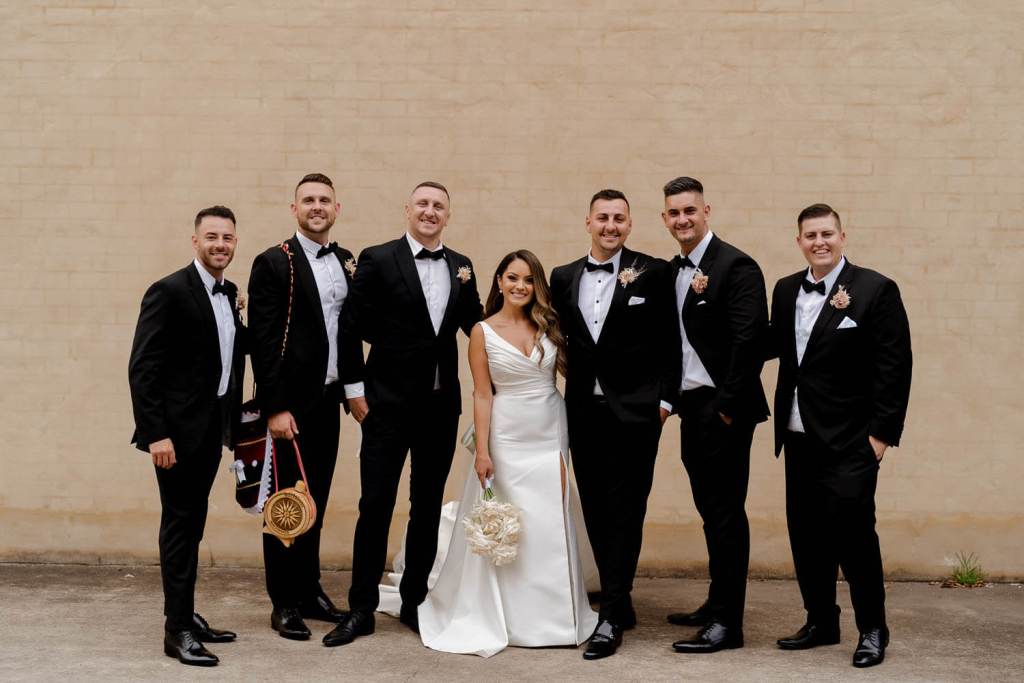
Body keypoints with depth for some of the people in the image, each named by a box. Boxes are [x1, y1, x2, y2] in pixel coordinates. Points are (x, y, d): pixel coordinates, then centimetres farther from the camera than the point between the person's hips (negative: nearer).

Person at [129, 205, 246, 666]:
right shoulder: (169, 292, -12)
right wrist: (156, 433, -20)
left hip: (212, 427, 7)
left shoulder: (229, 294, 11)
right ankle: (177, 631, 7)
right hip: (178, 429, -7)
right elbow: (142, 368, -16)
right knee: (180, 525, -2)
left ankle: (186, 616, 25)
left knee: (192, 524, 14)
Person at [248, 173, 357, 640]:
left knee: (316, 501, 15)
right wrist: (275, 407, -17)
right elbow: (263, 340, -13)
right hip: (291, 402, -6)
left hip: (329, 399, 6)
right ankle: (285, 602, 14)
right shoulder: (274, 263, -8)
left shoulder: (348, 262, 10)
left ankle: (310, 589, 28)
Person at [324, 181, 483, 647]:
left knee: (428, 507, 12)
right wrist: (355, 390, -7)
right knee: (375, 505, 0)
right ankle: (361, 609, 12)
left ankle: (414, 602, 26)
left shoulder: (461, 267, 9)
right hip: (389, 403, -4)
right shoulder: (377, 260, -4)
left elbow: (475, 326, 12)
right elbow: (351, 327, -5)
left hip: (442, 405, 4)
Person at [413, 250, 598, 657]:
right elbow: (482, 394, -7)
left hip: (551, 433, 3)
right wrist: (482, 452, -11)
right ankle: (509, 616, 19)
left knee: (551, 526, 6)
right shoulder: (483, 332, -4)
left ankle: (552, 613, 21)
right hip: (508, 436, -3)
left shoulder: (547, 325, 4)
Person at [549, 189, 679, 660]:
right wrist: (570, 390, 6)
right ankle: (620, 604, 22)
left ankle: (610, 618, 1)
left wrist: (664, 398, -6)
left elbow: (669, 341, -2)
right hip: (584, 410, 4)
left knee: (625, 511, -3)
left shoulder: (653, 273, -1)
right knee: (595, 511, 9)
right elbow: (559, 340, 13)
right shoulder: (564, 278, 10)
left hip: (635, 410, -4)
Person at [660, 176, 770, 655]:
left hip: (722, 409, -8)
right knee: (710, 510, 16)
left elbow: (750, 341, -18)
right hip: (691, 408, 8)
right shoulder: (672, 270, 13)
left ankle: (727, 622, 5)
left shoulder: (735, 266, -12)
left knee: (726, 512, -2)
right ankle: (717, 604, 28)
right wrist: (670, 397, 10)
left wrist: (728, 407, -18)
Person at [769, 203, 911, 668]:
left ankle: (872, 630, 13)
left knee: (852, 530, -5)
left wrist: (882, 433, -12)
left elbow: (895, 368, -9)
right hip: (799, 437, 6)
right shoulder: (786, 290, 11)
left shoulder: (876, 290, -6)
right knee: (805, 533, 11)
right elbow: (774, 348, 10)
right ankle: (820, 622, 26)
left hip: (850, 440, -5)